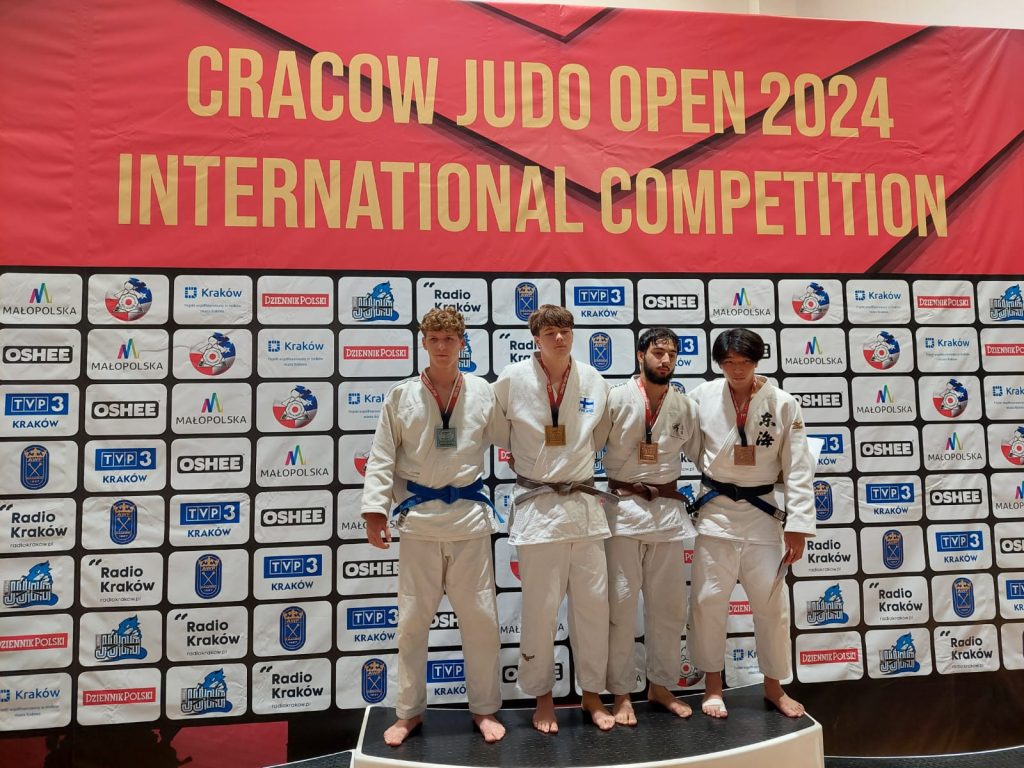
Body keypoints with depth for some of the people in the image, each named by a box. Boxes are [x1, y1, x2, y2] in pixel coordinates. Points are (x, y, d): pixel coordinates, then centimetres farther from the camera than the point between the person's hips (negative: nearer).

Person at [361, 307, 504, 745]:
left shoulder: (483, 393, 0)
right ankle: (409, 711, 28)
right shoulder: (401, 396, -1)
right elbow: (382, 458, 0)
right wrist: (375, 510, -5)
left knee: (480, 616, 8)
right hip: (417, 517, 0)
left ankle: (485, 708, 27)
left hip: (468, 515, 0)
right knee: (412, 619, 10)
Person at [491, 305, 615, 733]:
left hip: (584, 503, 3)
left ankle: (592, 692, 30)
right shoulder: (512, 380, -8)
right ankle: (542, 697, 27)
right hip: (537, 505, -3)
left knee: (593, 602, 10)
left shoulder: (593, 381, 1)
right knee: (540, 607, 5)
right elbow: (498, 436, 5)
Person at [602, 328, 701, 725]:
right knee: (621, 603, 2)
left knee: (669, 604, 13)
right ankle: (621, 694, 18)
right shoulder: (616, 399, -7)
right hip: (624, 508, -4)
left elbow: (700, 453, 14)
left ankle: (661, 685, 31)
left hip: (668, 509, 4)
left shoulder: (686, 406, 5)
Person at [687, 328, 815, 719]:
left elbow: (798, 469, -6)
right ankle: (713, 684, 25)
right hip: (716, 511, 0)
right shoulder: (702, 397, -6)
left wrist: (797, 526, -7)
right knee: (709, 599, 5)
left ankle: (774, 685, 32)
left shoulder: (783, 404, -7)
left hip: (762, 512, 0)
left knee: (772, 602, 10)